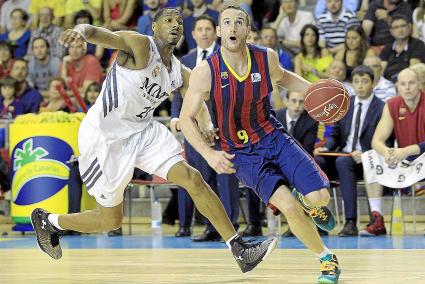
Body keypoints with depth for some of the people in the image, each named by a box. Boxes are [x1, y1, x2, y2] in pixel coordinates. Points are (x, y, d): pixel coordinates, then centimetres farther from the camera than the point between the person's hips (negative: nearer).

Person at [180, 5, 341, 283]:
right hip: (240, 153, -3)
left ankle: (305, 201, 26)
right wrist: (209, 154, -19)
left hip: (273, 136, 3)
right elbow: (187, 118, -7)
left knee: (319, 197, -14)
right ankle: (326, 258, 2)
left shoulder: (266, 57, -7)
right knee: (289, 207, -22)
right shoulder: (205, 71, -17)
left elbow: (282, 76, 19)